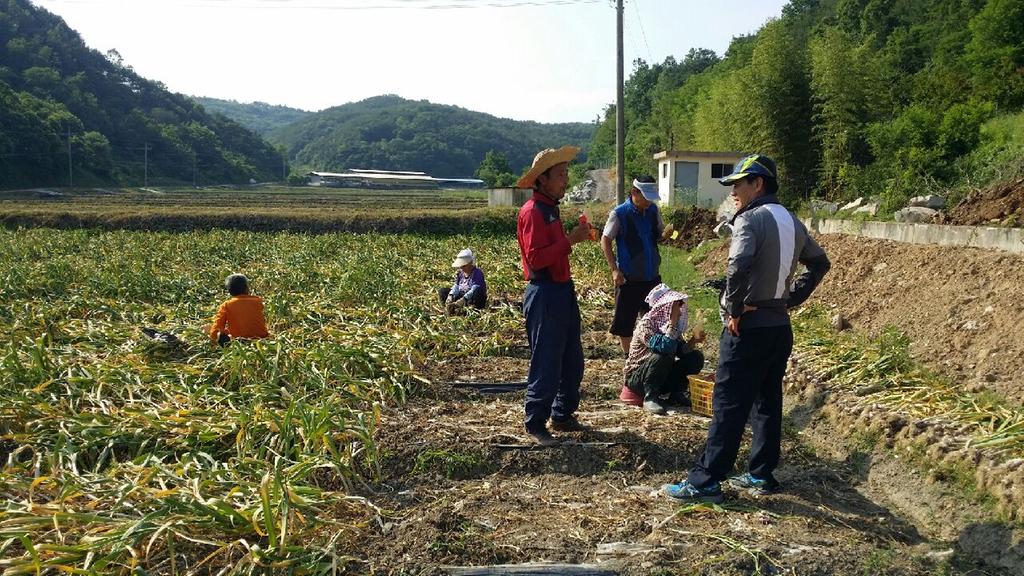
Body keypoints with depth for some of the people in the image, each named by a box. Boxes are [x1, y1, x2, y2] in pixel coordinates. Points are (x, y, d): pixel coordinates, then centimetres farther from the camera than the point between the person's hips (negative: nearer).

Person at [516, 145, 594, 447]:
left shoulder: (551, 208, 15)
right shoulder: (533, 211, -15)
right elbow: (535, 258, -24)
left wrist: (575, 237, 11)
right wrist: (569, 240, -22)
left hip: (563, 291, 10)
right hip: (544, 295, -10)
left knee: (572, 360, 18)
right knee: (546, 363, -2)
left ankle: (563, 415, 32)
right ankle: (535, 424, 12)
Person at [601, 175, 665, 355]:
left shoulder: (653, 210, 2)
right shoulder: (619, 214, -13)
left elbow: (660, 233, 16)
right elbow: (605, 241, -9)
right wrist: (614, 269, -15)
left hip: (652, 276, 5)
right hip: (629, 278, -5)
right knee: (625, 320, 5)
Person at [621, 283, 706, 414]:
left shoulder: (673, 325, 4)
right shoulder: (646, 324, -20)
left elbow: (682, 351, 1)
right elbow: (664, 347, -35)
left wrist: (693, 341, -18)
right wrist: (673, 322, -31)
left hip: (663, 377, 7)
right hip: (637, 377, -7)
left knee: (696, 357, -5)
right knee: (663, 356, -35)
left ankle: (677, 394, 1)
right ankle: (650, 397, -23)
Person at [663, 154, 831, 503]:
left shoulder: (751, 219, -15)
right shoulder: (792, 222, 13)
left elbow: (739, 265, -32)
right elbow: (820, 264, 24)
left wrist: (735, 308, -19)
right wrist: (792, 299, 17)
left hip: (748, 328, -8)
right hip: (780, 327, 9)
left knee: (729, 405, -5)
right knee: (767, 401, 15)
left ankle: (705, 482, 1)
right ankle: (761, 475, 24)